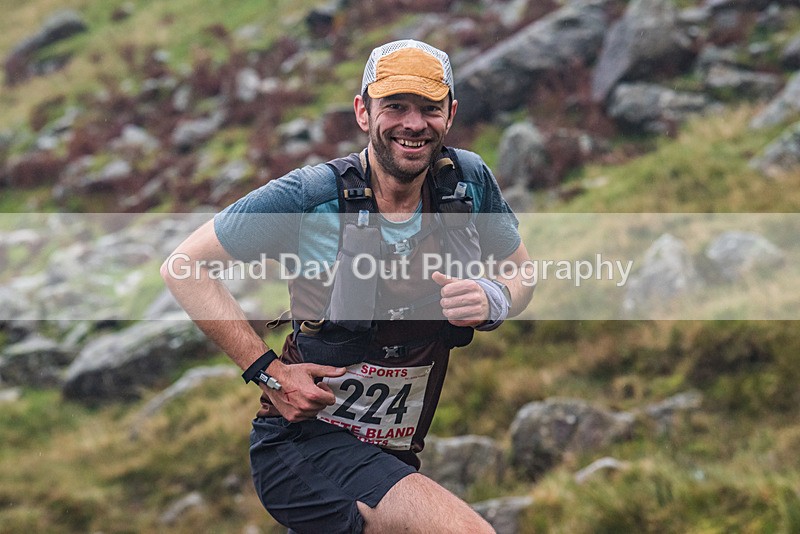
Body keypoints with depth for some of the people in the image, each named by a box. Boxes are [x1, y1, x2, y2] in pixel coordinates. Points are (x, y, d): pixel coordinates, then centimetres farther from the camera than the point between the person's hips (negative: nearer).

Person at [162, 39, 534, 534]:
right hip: (308, 445, -6)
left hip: (397, 455, 6)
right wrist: (269, 372, -17)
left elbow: (521, 273, 12)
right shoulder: (311, 196, -15)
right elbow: (184, 266, -10)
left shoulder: (470, 182, -3)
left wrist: (493, 298, -13)